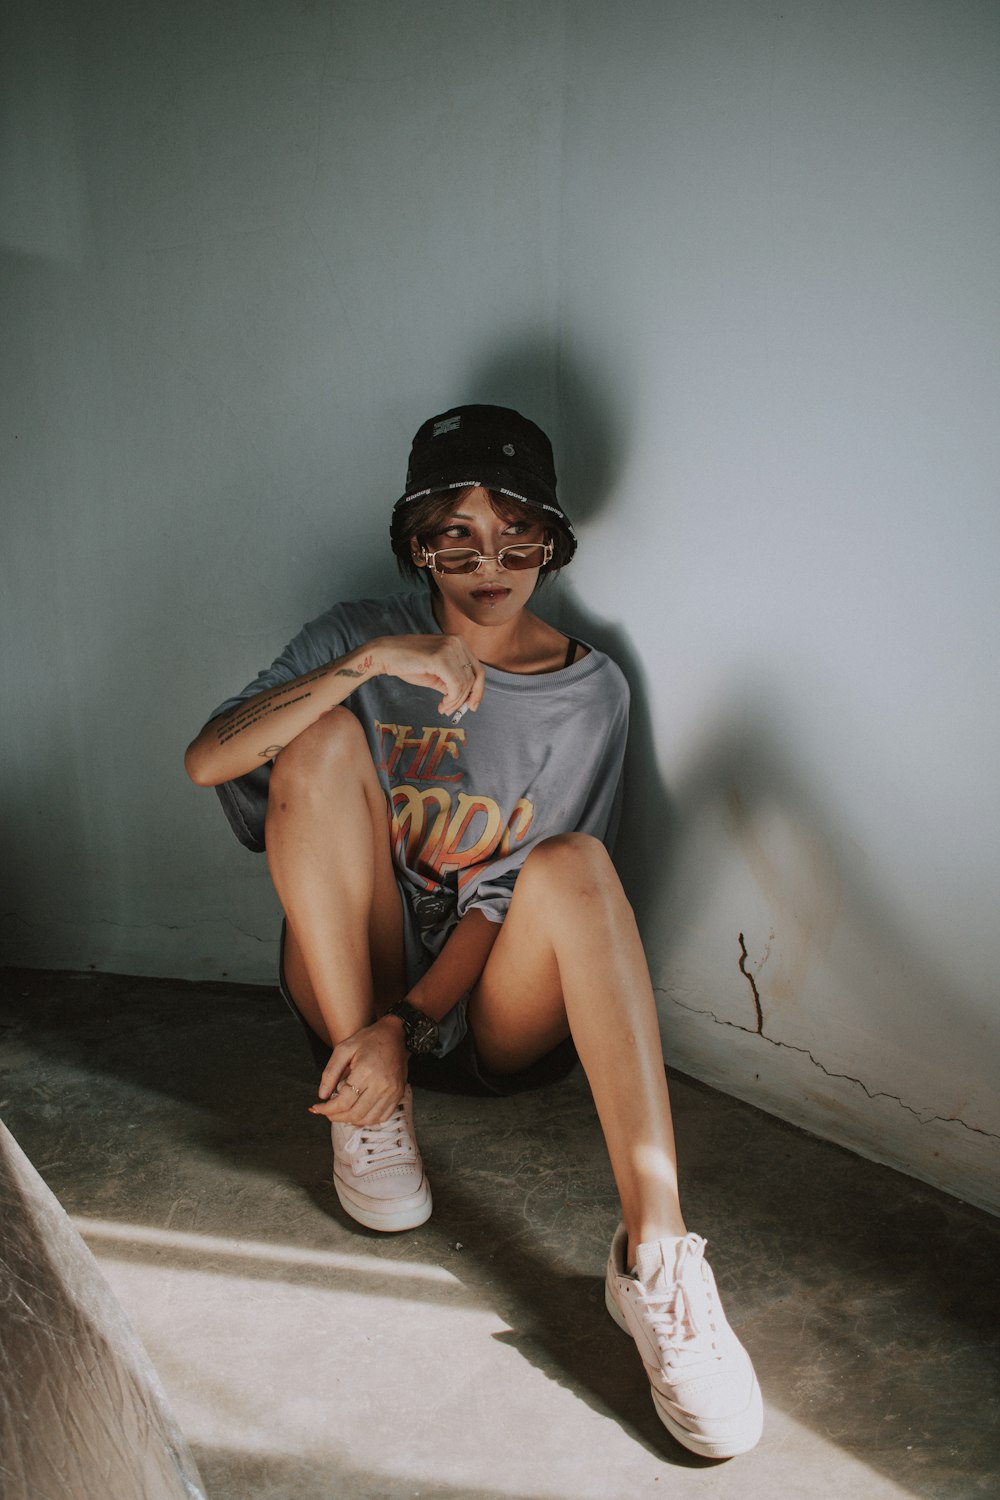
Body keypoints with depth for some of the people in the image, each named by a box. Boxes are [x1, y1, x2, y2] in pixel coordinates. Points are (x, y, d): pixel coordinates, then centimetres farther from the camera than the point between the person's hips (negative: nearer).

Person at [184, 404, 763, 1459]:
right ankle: (369, 1110, -14)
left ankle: (654, 1248, -37)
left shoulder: (589, 691, -3)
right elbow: (206, 761, -14)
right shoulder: (363, 636, 0)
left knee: (576, 861, -31)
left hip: (491, 1018, -1)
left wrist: (408, 1023, -20)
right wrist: (367, 663, -25)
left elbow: (519, 889, -9)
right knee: (326, 737, -19)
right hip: (353, 978, 2)